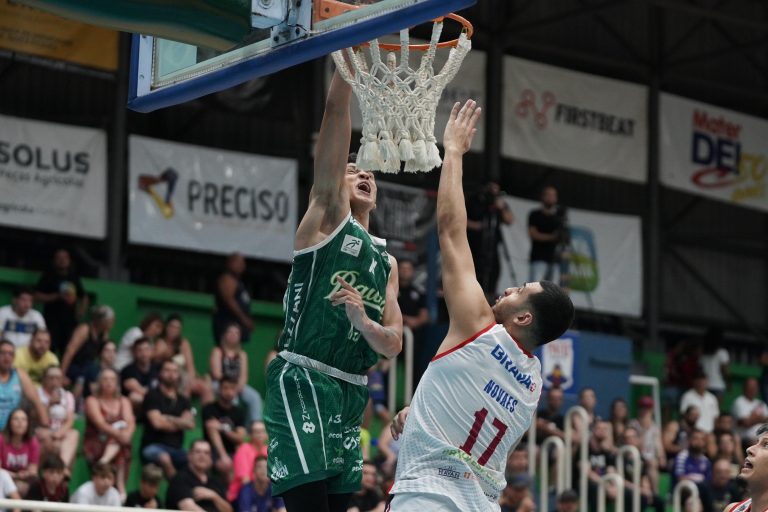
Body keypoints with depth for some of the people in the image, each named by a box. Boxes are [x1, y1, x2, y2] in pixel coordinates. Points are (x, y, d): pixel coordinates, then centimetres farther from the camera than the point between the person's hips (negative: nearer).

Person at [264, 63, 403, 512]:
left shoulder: (387, 263, 22)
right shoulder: (326, 218, 6)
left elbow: (393, 344, 11)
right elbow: (336, 113, -4)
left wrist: (363, 321, -10)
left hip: (352, 393, 7)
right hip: (302, 383, -7)